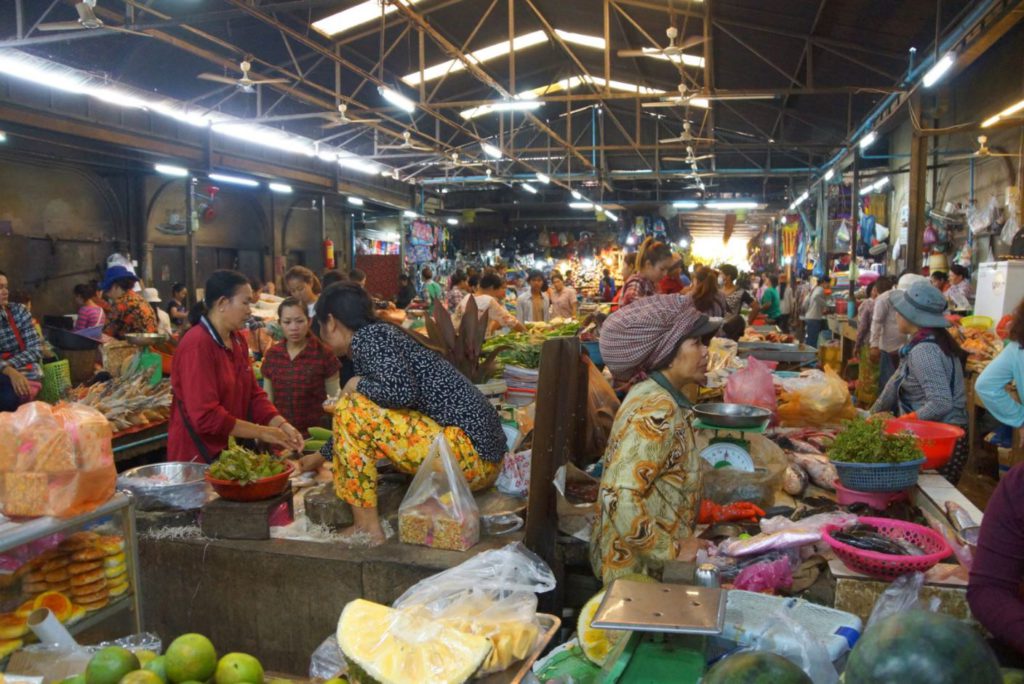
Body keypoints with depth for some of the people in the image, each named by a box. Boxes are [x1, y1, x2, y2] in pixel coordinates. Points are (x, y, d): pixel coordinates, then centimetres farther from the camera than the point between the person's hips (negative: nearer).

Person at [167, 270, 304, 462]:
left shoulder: (237, 340, 7)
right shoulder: (197, 345, -20)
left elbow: (253, 394, 7)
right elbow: (206, 416, -24)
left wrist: (282, 425, -8)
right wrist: (261, 432, -19)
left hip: (232, 453, 8)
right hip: (198, 458, -8)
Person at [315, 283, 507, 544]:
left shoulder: (367, 337, -9)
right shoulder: (379, 333, 19)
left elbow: (403, 392, -26)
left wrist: (358, 384, -5)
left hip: (470, 453, -10)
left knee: (353, 409, -10)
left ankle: (366, 527, 0)